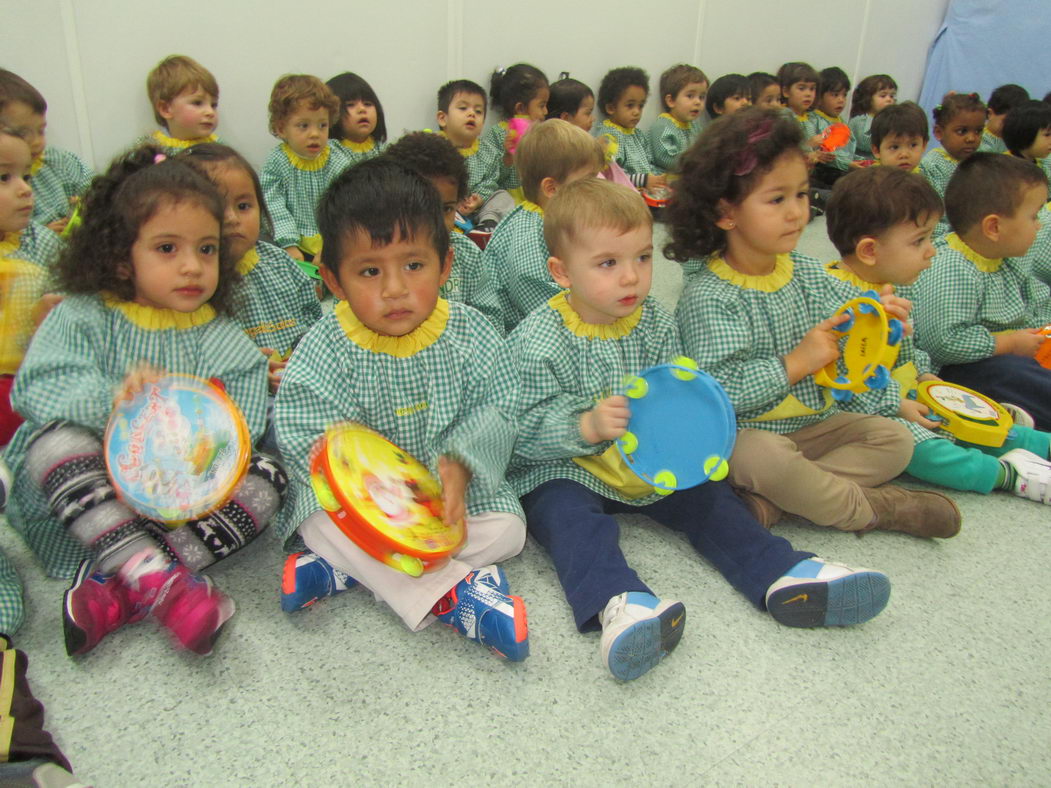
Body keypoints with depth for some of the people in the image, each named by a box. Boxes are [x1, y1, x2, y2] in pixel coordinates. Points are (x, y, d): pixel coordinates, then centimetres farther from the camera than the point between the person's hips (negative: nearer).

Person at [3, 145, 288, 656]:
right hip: (91, 496, -2)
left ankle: (116, 590, -30)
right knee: (57, 440, -29)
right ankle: (159, 579, -41)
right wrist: (111, 400, -35)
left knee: (268, 476, -20)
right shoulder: (81, 318, 0)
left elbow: (240, 423, -7)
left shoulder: (222, 338, 4)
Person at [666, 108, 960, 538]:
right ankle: (870, 508, -9)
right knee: (765, 456, -37)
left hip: (811, 422, 8)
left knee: (894, 439, -5)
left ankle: (767, 501, -20)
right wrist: (794, 365, -23)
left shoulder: (808, 272, 4)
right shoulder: (707, 296, -18)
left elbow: (832, 351, 10)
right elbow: (718, 390, -25)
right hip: (743, 432, -7)